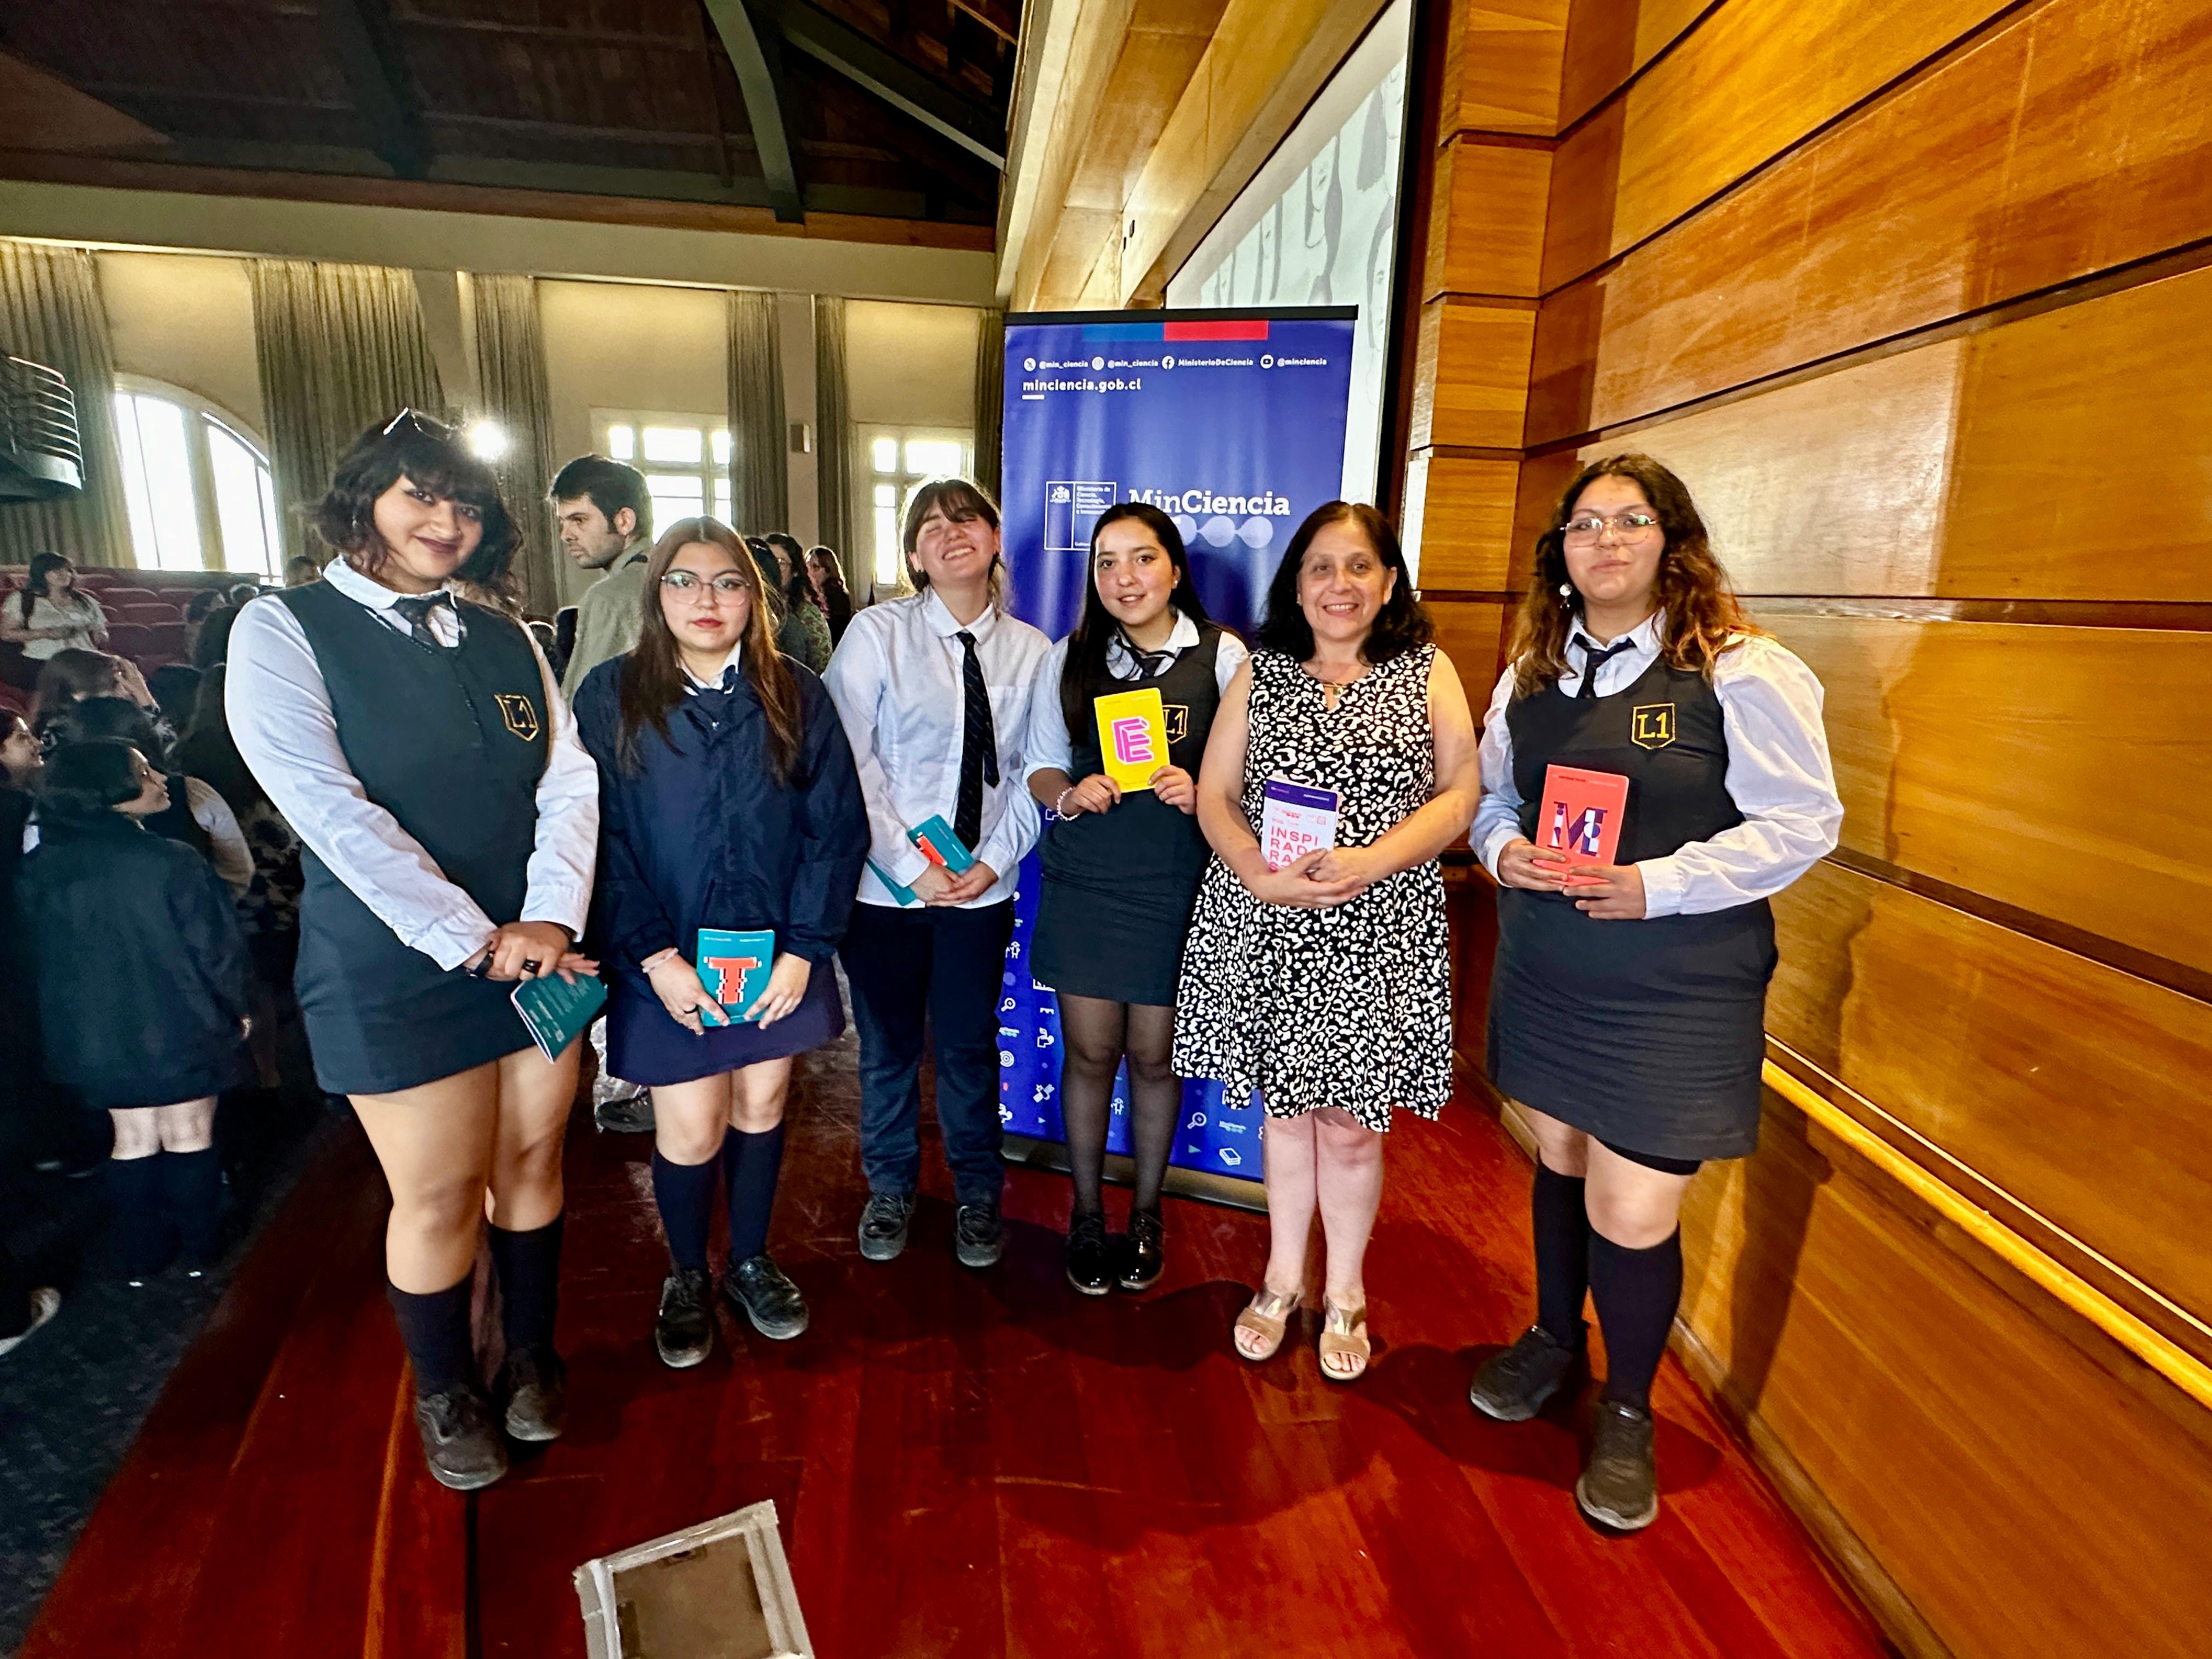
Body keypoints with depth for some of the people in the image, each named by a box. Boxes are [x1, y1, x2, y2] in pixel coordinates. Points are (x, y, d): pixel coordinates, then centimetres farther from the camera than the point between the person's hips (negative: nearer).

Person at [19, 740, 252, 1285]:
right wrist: (235, 1009, 1)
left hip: (96, 1036, 5)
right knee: (189, 1136, 11)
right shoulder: (173, 862, -21)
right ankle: (201, 1250, 22)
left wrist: (76, 1019, 21)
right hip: (179, 1030, -5)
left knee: (133, 1139, 18)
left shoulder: (37, 871, -3)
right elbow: (216, 948, -16)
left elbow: (42, 958, 8)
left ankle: (141, 1257, 28)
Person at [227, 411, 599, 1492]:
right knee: (437, 1195, 7)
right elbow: (329, 811, -16)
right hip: (394, 969, -4)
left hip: (537, 954, 4)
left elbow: (570, 782, 1)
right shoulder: (284, 631, -5)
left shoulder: (506, 641, 8)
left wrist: (550, 919, -14)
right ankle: (444, 1392, 34)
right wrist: (476, 940, -18)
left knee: (531, 1162, 15)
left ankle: (532, 1356, 38)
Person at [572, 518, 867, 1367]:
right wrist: (653, 957, -14)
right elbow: (601, 840, -6)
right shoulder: (611, 695, -3)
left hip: (778, 955, 2)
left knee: (761, 1107, 14)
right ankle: (686, 1278, 32)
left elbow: (837, 827, -3)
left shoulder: (796, 694, 0)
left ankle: (751, 1262, 38)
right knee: (690, 1130, 4)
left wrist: (805, 949, -9)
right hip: (668, 962, -1)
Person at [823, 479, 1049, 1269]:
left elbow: (1034, 775, 2)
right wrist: (910, 866, -15)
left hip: (982, 887, 1)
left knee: (970, 1046, 13)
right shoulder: (877, 633, -6)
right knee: (888, 1045, 14)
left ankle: (977, 1195, 35)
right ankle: (891, 1188, 38)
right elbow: (849, 760, -11)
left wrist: (994, 861, -10)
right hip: (886, 882, -1)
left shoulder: (1030, 650, 2)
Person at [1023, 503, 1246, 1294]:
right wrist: (1069, 795, -12)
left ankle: (1146, 1212, 34)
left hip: (1176, 884, -1)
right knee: (1089, 1052, 10)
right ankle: (1087, 1213, 31)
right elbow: (1040, 763, 9)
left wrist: (1200, 793, -19)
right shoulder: (1066, 659, 4)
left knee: (1155, 1056, 10)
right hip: (1083, 881, 2)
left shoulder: (1222, 654, -2)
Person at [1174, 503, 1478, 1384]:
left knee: (1351, 1121, 7)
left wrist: (1371, 861, -18)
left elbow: (1460, 792, -3)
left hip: (1377, 935, -1)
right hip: (1266, 928, 2)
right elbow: (1213, 794, 4)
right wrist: (1262, 876, -14)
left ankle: (1345, 1295, 30)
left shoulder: (1428, 673, 4)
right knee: (1283, 1105, 13)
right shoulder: (1259, 674, 8)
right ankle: (1283, 1279, 33)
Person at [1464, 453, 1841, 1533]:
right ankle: (1554, 1339, 47)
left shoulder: (1739, 671, -10)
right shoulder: (1531, 672, 6)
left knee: (1634, 1214, 0)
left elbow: (1803, 822, -11)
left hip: (1677, 988, -5)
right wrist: (1502, 850, -8)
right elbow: (1490, 793, 15)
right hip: (1544, 973, 5)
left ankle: (1627, 1412, 29)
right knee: (1559, 1158, 21)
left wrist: (1656, 885, -21)